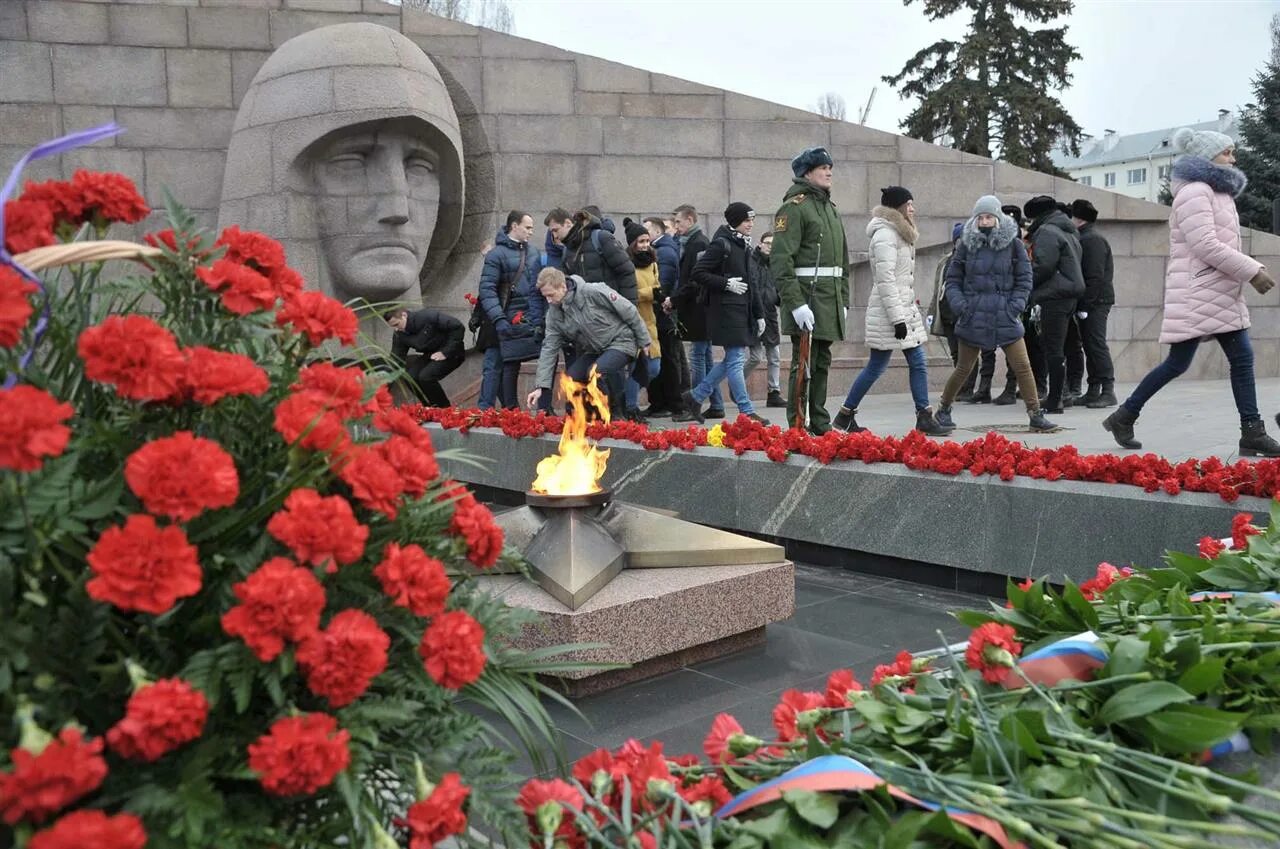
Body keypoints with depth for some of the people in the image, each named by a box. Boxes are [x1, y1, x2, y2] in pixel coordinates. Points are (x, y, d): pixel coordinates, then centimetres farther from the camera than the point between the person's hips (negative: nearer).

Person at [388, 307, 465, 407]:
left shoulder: (428, 317, -26)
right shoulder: (399, 335, -6)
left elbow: (458, 327, -24)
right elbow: (395, 359, -3)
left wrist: (446, 352, -24)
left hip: (451, 353, -7)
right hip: (430, 355, 7)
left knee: (425, 377, -26)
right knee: (410, 377, -14)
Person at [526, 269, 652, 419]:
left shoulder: (594, 292, -23)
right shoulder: (554, 312, -6)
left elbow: (628, 310, -14)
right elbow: (549, 349, -5)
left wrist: (644, 340, -6)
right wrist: (540, 386, -12)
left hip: (621, 342, -6)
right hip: (593, 350, 7)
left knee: (596, 371, -32)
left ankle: (618, 411, -9)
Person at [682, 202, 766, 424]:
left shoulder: (744, 246, 17)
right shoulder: (721, 244, -9)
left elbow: (752, 284, 21)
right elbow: (698, 273, -14)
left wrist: (759, 314, 17)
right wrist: (726, 284, -17)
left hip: (743, 311, 9)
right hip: (726, 311, -9)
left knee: (734, 359, 12)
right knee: (736, 360, -6)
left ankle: (695, 396, 22)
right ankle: (746, 412, -1)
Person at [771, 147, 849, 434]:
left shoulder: (830, 207, 20)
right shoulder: (794, 207, -8)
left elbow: (842, 258, 25)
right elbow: (780, 260, -17)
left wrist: (843, 300, 19)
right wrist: (796, 303, -23)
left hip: (829, 300, 8)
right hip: (807, 297, -8)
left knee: (822, 363, 13)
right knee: (804, 364, -5)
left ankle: (820, 424, 21)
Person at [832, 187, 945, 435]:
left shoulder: (901, 234, 18)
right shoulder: (885, 235, -13)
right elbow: (885, 280, -20)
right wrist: (898, 318, -22)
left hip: (906, 309, 10)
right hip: (888, 312, -10)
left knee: (918, 364, 5)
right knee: (876, 366, -2)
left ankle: (925, 418, 9)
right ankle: (844, 416, 8)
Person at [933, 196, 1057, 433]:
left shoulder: (1013, 244, 1)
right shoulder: (966, 245, 2)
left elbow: (1024, 279, 3)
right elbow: (953, 279, 6)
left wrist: (1015, 307, -8)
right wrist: (959, 304, -8)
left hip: (1005, 317, 1)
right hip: (972, 318, 0)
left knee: (1022, 367, 0)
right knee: (964, 368, 6)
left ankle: (1036, 415, 9)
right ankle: (943, 409, 23)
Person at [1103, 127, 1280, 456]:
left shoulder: (1217, 193, 20)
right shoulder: (1195, 191, -11)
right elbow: (1206, 246, -20)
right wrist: (1251, 271, -16)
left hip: (1223, 294, 10)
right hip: (1197, 294, -10)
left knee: (1242, 357, 2)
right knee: (1178, 363, -6)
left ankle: (1252, 433, 4)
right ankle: (1124, 416, 7)